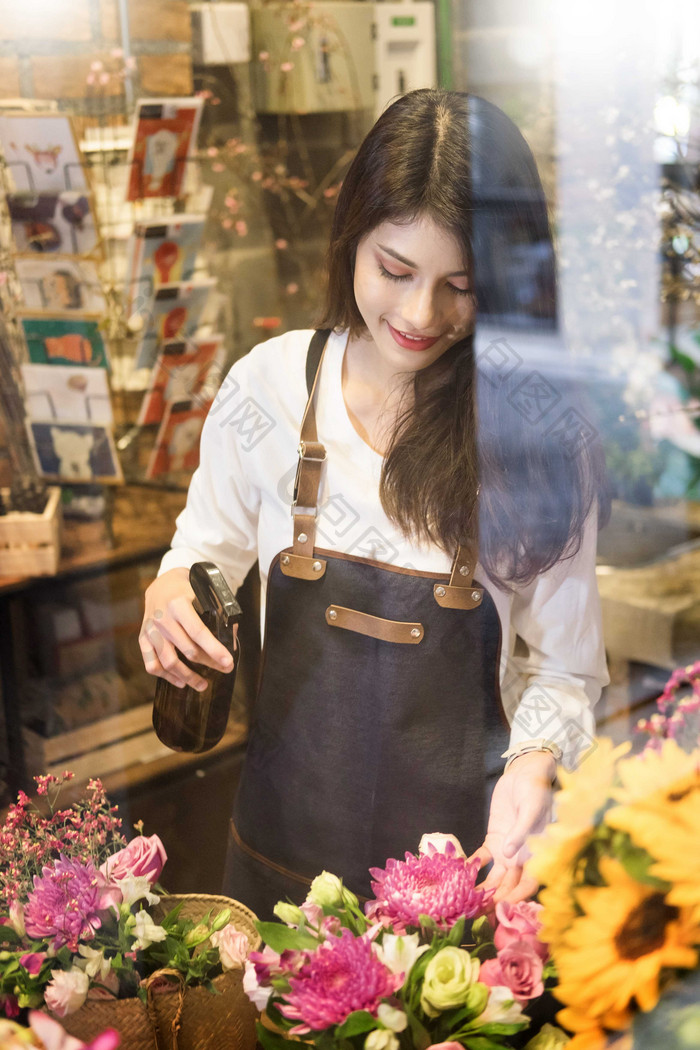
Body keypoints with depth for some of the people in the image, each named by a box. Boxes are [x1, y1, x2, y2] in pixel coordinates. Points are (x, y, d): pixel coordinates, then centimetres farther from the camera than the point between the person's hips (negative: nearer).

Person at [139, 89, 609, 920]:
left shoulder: (536, 430, -15)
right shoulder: (269, 383, -10)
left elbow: (564, 665, -8)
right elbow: (209, 546, 7)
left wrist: (536, 759, -27)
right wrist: (170, 594, -15)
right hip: (287, 820, 2)